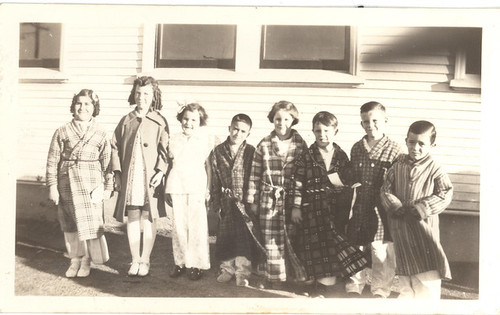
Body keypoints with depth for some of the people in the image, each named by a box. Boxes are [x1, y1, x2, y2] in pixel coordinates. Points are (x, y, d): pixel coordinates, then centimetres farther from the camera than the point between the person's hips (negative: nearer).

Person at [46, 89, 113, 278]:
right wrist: (52, 186, -2)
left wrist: (108, 188, 2)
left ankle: (86, 260, 17)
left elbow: (107, 162, 4)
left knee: (91, 222, -1)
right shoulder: (62, 132, 4)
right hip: (67, 182, 1)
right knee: (70, 223, 8)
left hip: (91, 183, -1)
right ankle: (75, 259, 23)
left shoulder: (100, 134, 3)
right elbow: (52, 161, 3)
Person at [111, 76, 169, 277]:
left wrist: (160, 171, -16)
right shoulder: (126, 121, 9)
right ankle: (135, 260, 21)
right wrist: (117, 173, 4)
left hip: (150, 178, -2)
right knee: (132, 218, 9)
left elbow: (164, 149, -4)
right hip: (129, 178, 3)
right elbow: (115, 147, 10)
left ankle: (145, 261, 18)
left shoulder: (159, 122, 0)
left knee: (148, 219, 5)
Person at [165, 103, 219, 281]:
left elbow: (210, 166, 1)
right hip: (177, 188, 3)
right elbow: (170, 164, 16)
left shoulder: (208, 140, 1)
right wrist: (167, 189, 13)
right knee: (178, 226, 6)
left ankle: (196, 264, 9)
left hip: (197, 188, -3)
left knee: (197, 226, -2)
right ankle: (181, 262, 18)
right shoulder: (174, 140, 12)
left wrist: (208, 189, -3)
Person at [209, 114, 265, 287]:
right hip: (227, 201, 3)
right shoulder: (218, 151, 3)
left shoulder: (251, 152, -4)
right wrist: (215, 202, 6)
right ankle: (227, 269, 28)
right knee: (225, 235, 11)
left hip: (245, 201, -2)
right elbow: (215, 179, 6)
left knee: (245, 237, -1)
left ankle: (242, 272, 12)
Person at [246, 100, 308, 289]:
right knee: (271, 240, 6)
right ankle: (274, 278, 22)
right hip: (269, 201, 1)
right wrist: (253, 201, 4)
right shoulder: (264, 145, 1)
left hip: (293, 201, 0)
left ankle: (297, 275, 22)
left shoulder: (300, 145, 0)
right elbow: (255, 175, 4)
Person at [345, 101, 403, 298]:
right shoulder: (356, 148, 7)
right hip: (359, 210, 4)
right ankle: (354, 288, 33)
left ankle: (380, 291, 28)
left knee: (381, 255, 8)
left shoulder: (394, 151, -8)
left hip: (381, 212, -4)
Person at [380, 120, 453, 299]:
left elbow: (445, 195, -9)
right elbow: (385, 189, 3)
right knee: (405, 277, 15)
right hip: (400, 226, 3)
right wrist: (397, 208, -14)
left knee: (427, 276, -5)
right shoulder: (398, 165, 3)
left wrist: (418, 210, -17)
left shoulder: (434, 168, -5)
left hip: (423, 223, -3)